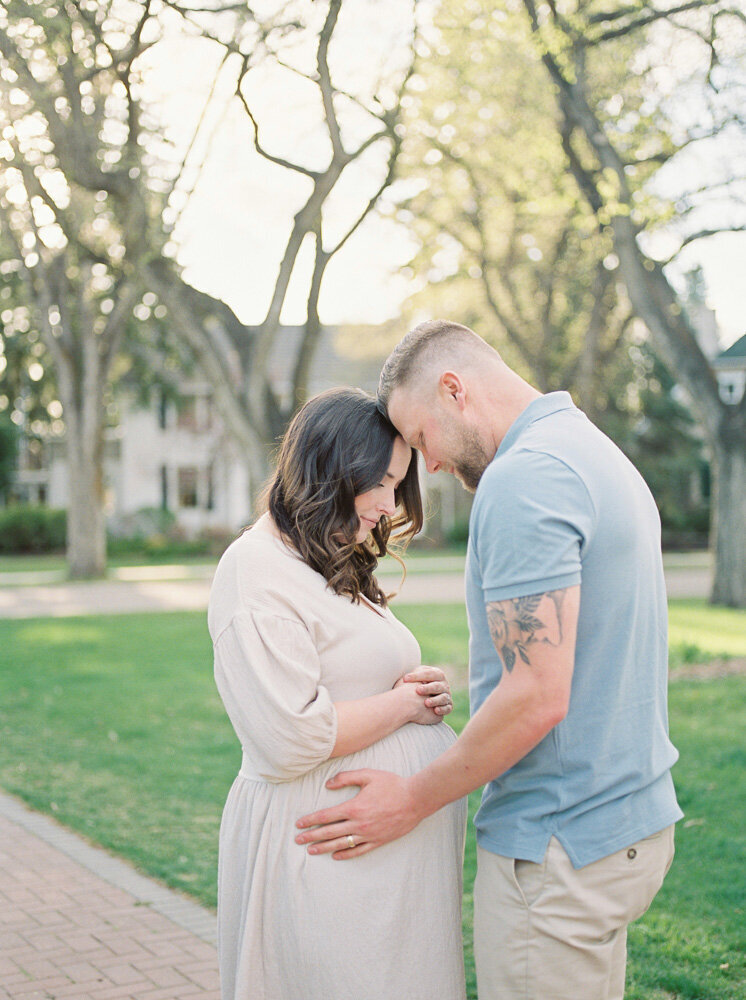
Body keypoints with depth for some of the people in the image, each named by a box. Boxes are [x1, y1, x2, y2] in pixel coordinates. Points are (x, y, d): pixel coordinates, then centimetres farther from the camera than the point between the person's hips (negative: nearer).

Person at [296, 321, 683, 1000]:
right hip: (633, 817, 10)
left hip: (560, 847, -10)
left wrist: (416, 798, -13)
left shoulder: (523, 478, -19)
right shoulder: (602, 456, 13)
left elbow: (536, 696, -25)